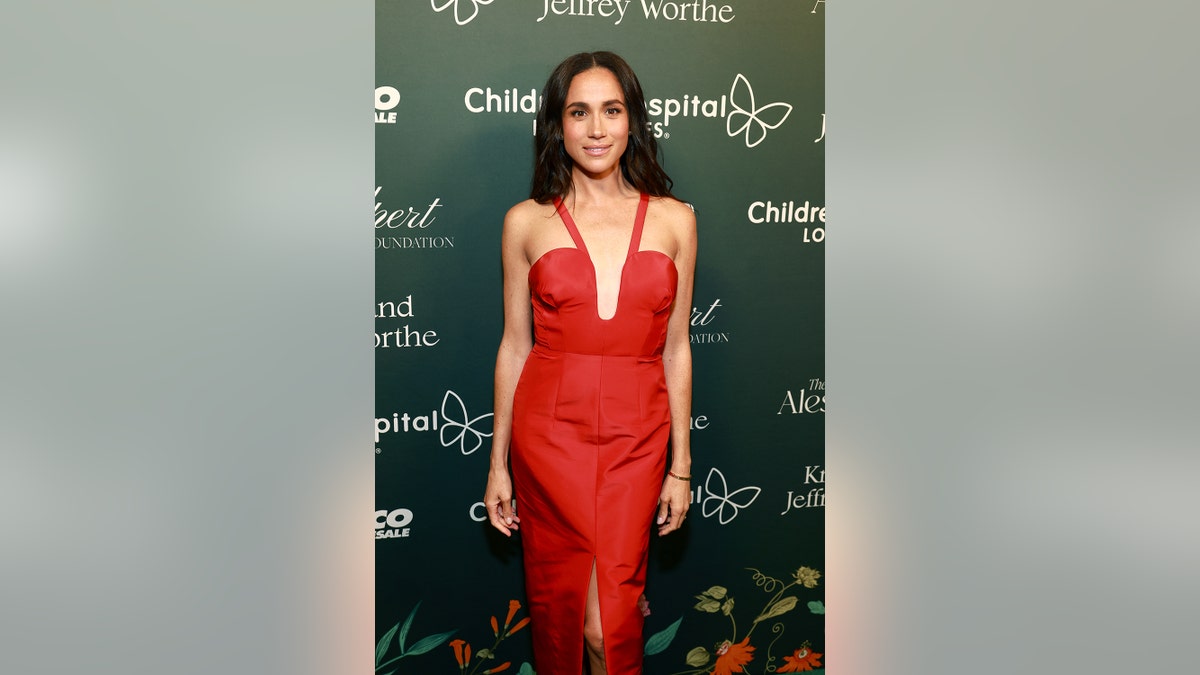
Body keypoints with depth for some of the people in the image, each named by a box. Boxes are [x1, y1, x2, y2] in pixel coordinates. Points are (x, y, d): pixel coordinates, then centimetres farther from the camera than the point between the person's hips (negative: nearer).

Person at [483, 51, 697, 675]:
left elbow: (674, 348, 6)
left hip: (636, 434, 0)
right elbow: (514, 346, 6)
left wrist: (681, 466, 6)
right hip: (550, 429, 0)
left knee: (610, 619, 0)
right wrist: (498, 464, 7)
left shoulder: (673, 219, 4)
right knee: (557, 602, 9)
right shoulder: (527, 222, 2)